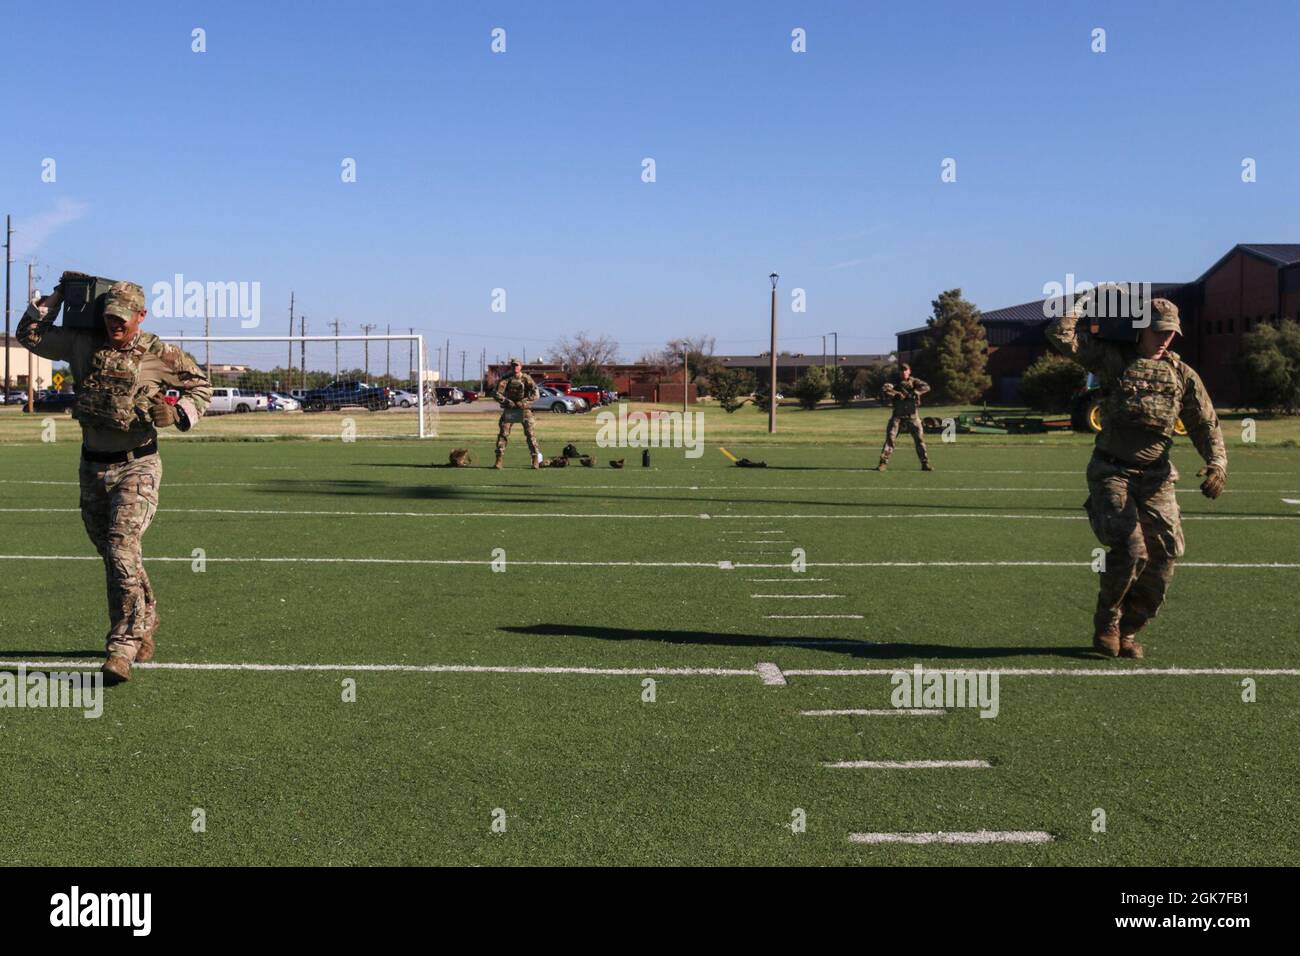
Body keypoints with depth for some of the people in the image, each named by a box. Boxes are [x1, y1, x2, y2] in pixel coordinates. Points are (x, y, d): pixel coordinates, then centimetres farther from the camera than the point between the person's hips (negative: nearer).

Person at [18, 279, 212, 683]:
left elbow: (200, 385, 6)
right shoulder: (83, 345, 5)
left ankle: (122, 647, -15)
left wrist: (180, 412, -11)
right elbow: (30, 334, 14)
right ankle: (145, 623, 33)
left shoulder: (158, 354, -4)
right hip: (93, 467, 5)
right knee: (111, 554, 13)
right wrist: (57, 297, 9)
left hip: (137, 466, -5)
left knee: (122, 551, -17)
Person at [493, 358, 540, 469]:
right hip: (509, 410, 2)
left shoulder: (526, 379, -5)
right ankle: (499, 461, 4)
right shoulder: (505, 379, 0)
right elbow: (496, 393, -7)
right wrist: (506, 401, -20)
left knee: (530, 434, -7)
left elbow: (535, 394, -14)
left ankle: (536, 460, 0)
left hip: (524, 410, -2)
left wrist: (524, 402, -24)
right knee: (502, 434, -1)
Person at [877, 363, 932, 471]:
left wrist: (913, 393, -25)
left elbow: (926, 387, -14)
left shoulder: (914, 381, 3)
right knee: (890, 437, -5)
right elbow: (885, 389, -16)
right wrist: (897, 394, -25)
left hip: (912, 415, 0)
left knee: (920, 438, -2)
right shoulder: (895, 382, 3)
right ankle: (883, 462, -2)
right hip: (898, 415, 0)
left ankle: (925, 463, 5)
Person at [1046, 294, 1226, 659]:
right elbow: (1060, 335, -9)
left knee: (1164, 557, -3)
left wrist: (1217, 464, -7)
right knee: (1130, 550, -19)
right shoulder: (1112, 358, 1)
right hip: (1111, 473, -4)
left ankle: (1127, 631, 16)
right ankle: (1106, 625, 5)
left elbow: (1205, 424, 9)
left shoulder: (1182, 374, 9)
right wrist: (1088, 299, -1)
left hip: (1156, 478, 4)